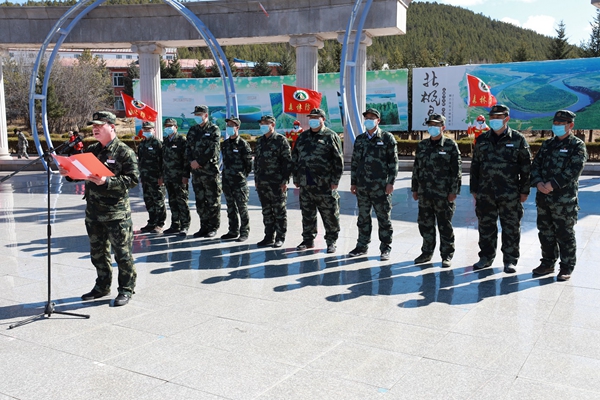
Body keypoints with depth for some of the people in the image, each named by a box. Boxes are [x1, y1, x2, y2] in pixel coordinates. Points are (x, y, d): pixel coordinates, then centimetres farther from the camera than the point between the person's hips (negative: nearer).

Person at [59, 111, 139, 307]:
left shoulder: (124, 151, -9)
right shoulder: (91, 150, 13)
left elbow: (133, 179, -16)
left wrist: (107, 181, -25)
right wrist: (68, 172, -2)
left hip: (117, 212, -7)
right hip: (93, 211, 7)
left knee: (122, 252, 1)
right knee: (97, 252, 17)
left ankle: (126, 289, 14)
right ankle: (102, 286, 31)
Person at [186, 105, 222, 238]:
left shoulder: (214, 130, -3)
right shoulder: (192, 130, 15)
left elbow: (213, 150, -13)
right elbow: (188, 148, 12)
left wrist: (199, 162, -13)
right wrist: (191, 161, -5)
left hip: (210, 171, -6)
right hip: (196, 171, 6)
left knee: (212, 200, 0)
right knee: (200, 201, 11)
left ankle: (213, 227, 8)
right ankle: (204, 226, 19)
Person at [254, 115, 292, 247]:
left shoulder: (281, 140, -5)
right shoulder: (259, 141, 15)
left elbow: (287, 161, -8)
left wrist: (285, 180, -13)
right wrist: (256, 179, 15)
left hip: (277, 182, -6)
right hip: (262, 182, 7)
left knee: (279, 211, 1)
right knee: (266, 211, 11)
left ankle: (280, 238, 9)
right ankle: (269, 237, 20)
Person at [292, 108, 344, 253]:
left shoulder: (331, 136, -1)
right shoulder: (302, 137, 15)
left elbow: (338, 160, -5)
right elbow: (295, 158, 18)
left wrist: (335, 181, -10)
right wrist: (296, 179, 13)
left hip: (325, 185, -5)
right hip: (305, 184, 5)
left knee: (330, 214, 1)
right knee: (307, 214, 13)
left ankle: (331, 241, 14)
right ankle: (308, 240, 25)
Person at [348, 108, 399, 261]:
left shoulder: (387, 138, 0)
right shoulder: (360, 139, 13)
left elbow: (393, 162, -3)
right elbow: (354, 162, 16)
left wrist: (390, 182, -10)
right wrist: (353, 182, 11)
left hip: (381, 186, -4)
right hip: (362, 186, 4)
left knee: (384, 218, 2)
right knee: (363, 217, 11)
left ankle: (385, 248, 11)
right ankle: (362, 246, 22)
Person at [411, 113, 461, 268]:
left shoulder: (450, 145, -3)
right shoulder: (422, 145, 10)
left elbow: (456, 170, -5)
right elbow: (416, 168, 14)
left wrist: (454, 191, -10)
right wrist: (414, 189, 12)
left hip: (444, 194, -5)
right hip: (424, 193, 5)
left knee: (445, 226, 4)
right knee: (425, 224, 11)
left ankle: (447, 255, 15)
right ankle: (427, 252, 25)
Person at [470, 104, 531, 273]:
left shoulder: (517, 139, 0)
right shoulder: (482, 139, 9)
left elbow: (526, 166, 1)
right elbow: (475, 166, 12)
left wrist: (524, 190, -2)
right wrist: (474, 189, 9)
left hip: (510, 193, -3)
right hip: (485, 193, 3)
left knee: (511, 228, 4)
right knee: (486, 226, 10)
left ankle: (510, 260, 16)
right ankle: (486, 257, 24)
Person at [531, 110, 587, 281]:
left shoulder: (577, 146, -3)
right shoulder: (547, 144, 14)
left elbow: (573, 171, -15)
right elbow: (536, 165, 9)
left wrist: (553, 185, -21)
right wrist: (538, 183, -8)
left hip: (564, 199, -6)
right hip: (543, 197, 6)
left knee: (564, 234, 2)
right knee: (545, 232, 14)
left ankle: (566, 267, 12)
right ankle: (548, 263, 27)